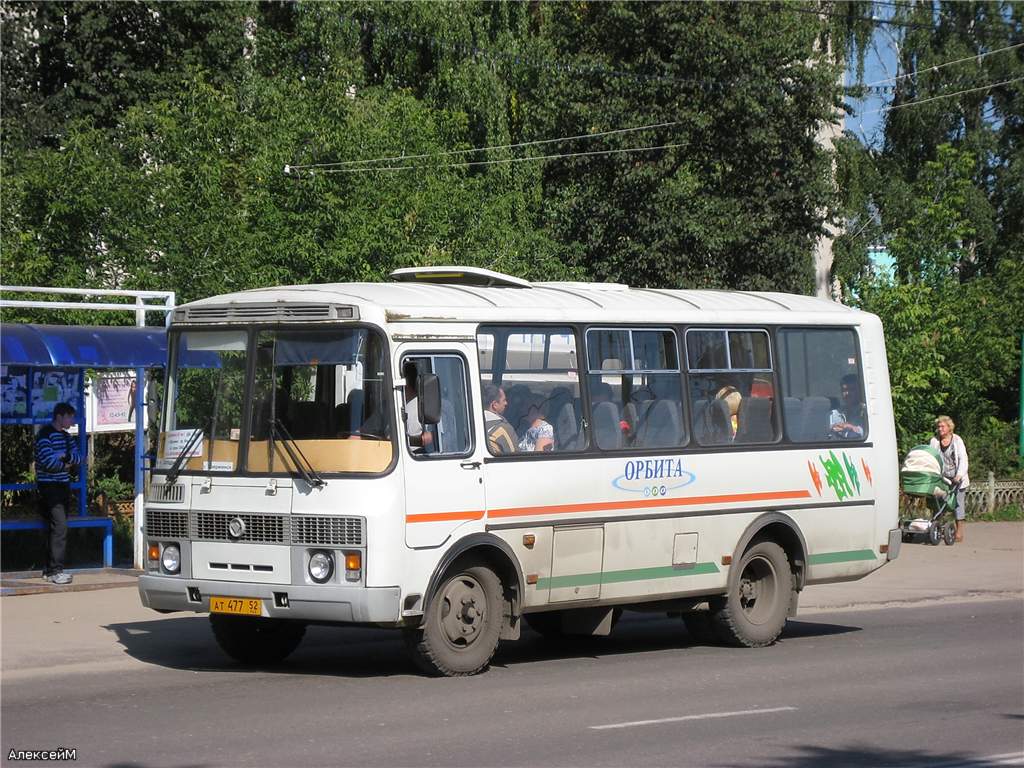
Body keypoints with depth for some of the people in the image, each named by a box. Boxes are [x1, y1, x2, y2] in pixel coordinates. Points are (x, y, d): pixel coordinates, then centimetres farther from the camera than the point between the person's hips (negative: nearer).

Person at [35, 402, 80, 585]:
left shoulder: (65, 436, 16)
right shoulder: (45, 435, -11)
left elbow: (78, 458, 9)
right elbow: (48, 462, -20)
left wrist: (67, 456, -12)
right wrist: (66, 465, -3)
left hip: (63, 485, 9)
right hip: (49, 486, -9)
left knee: (58, 527, 9)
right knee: (59, 527, -16)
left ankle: (50, 569, 15)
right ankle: (55, 570, -17)